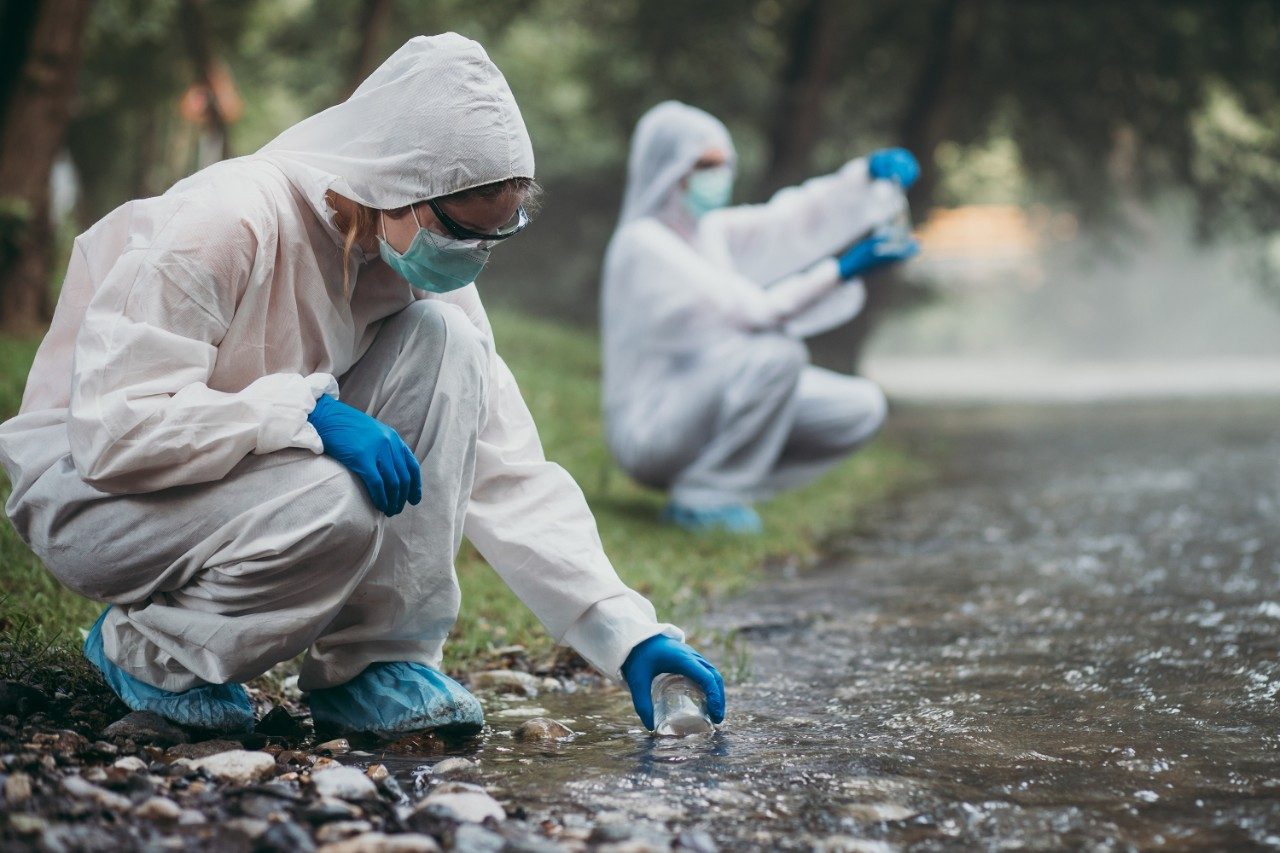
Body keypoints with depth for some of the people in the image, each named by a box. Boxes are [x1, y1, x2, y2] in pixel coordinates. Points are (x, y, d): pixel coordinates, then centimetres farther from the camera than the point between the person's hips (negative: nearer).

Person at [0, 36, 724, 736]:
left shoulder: (420, 266, -7)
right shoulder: (218, 226, -26)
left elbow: (507, 470, -7)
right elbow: (113, 431, -32)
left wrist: (626, 630, -16)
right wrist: (308, 412, -37)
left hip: (254, 475, 6)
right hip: (88, 483, -6)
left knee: (442, 338, -17)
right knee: (333, 509, -36)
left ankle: (376, 660, -12)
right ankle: (150, 652, -7)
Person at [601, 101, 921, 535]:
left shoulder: (710, 231, 10)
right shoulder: (641, 244, -16)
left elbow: (792, 219, 0)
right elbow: (746, 312, -22)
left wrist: (872, 173, -16)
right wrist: (842, 271, -26)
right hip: (651, 430, -9)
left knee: (861, 407, 0)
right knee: (778, 352, -30)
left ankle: (719, 487, 2)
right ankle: (704, 498, -17)